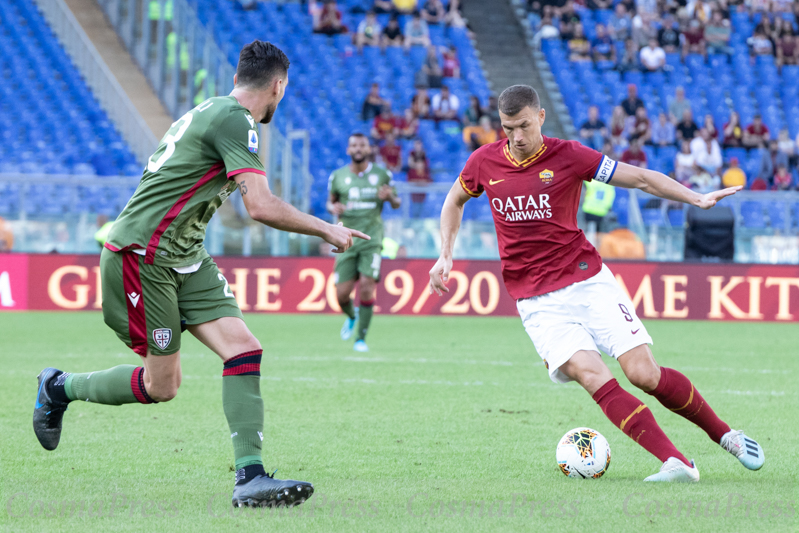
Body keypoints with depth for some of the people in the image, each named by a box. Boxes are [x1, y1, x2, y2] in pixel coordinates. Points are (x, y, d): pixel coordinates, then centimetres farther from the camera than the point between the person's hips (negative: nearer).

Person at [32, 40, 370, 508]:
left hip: (185, 258, 9)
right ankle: (59, 387, 23)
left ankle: (250, 476, -16)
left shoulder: (209, 111, 14)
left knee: (244, 348, -8)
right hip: (142, 255, -9)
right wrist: (327, 230, -13)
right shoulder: (235, 122, -16)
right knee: (162, 385, -1)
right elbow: (262, 207, -24)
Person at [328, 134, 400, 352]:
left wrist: (390, 197, -12)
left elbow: (396, 203, 13)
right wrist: (333, 208, -7)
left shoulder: (382, 175, 4)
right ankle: (352, 317, 33)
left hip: (371, 238, -1)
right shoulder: (338, 176, 6)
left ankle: (361, 338, -3)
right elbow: (330, 201, 18)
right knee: (342, 294, -4)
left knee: (366, 288, -16)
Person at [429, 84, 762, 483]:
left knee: (643, 374, -11)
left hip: (589, 281, -1)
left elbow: (641, 179, -2)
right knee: (594, 378, -21)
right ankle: (675, 464, -24)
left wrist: (697, 199, -13)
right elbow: (455, 201, 22)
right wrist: (445, 255, 10)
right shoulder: (484, 162, 1)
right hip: (537, 300, 1)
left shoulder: (568, 156, -5)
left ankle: (724, 435, 11)